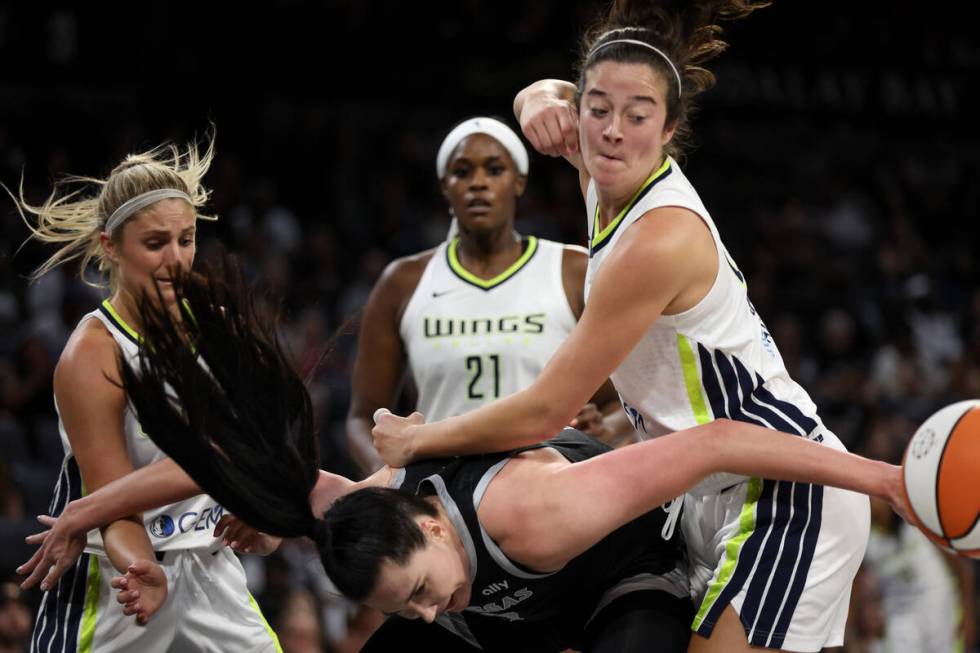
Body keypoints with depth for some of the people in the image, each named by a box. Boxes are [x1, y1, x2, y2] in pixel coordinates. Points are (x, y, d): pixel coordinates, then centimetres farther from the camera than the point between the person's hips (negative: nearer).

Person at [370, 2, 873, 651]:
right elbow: (546, 97, 28)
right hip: (715, 495, 10)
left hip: (788, 498, -10)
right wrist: (541, 99, 2)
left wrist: (416, 441, -2)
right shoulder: (608, 175, 2)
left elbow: (544, 413, -18)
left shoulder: (659, 241, -24)